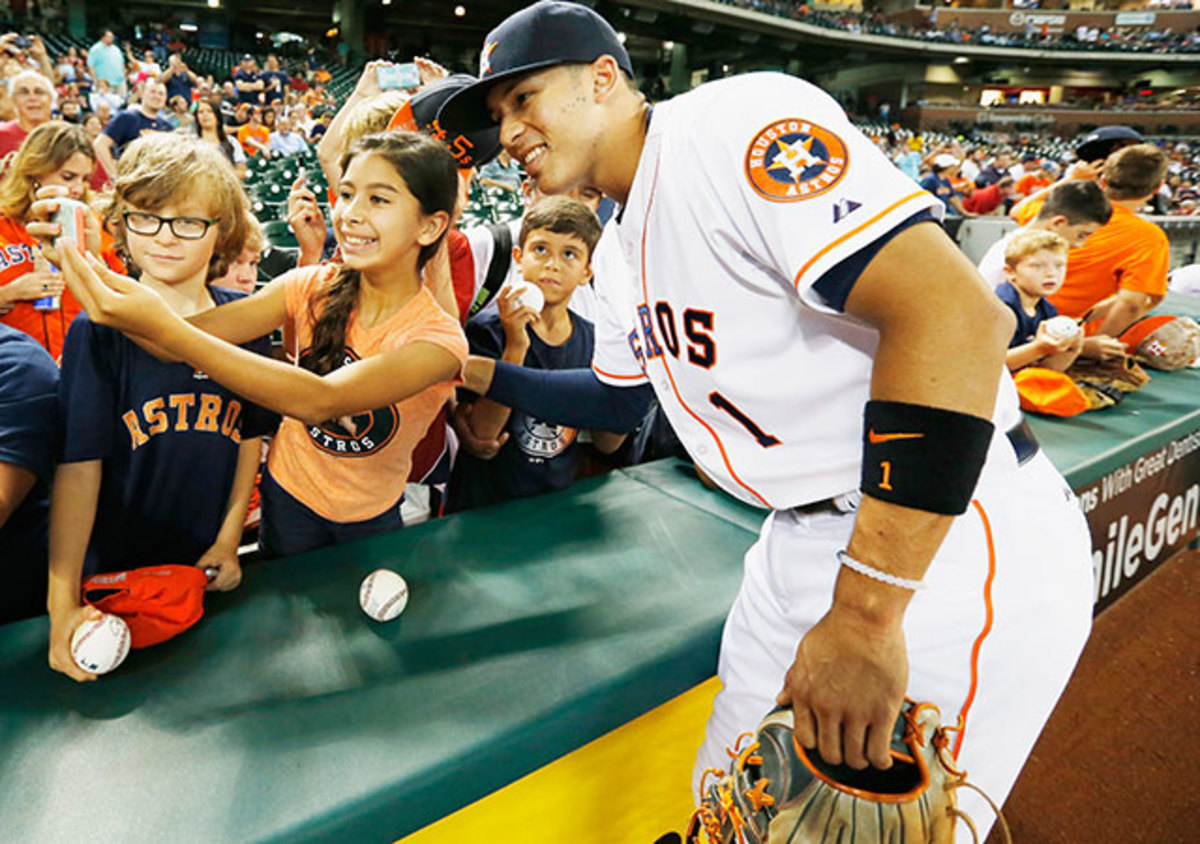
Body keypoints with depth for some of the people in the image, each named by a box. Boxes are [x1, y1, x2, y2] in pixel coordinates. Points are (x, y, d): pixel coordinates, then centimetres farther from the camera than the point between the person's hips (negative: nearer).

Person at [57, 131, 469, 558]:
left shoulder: (438, 339, -28)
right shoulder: (311, 287, -13)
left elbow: (317, 401, -42)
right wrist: (95, 271, -42)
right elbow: (189, 333, -24)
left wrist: (163, 328, -50)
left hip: (370, 521, -2)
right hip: (287, 494, 3)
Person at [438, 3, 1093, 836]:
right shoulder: (630, 237, 11)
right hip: (807, 540, 9)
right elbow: (618, 398, 26)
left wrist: (864, 615, -28)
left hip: (946, 543, -8)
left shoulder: (735, 120, -18)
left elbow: (954, 316, -29)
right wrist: (471, 370, 23)